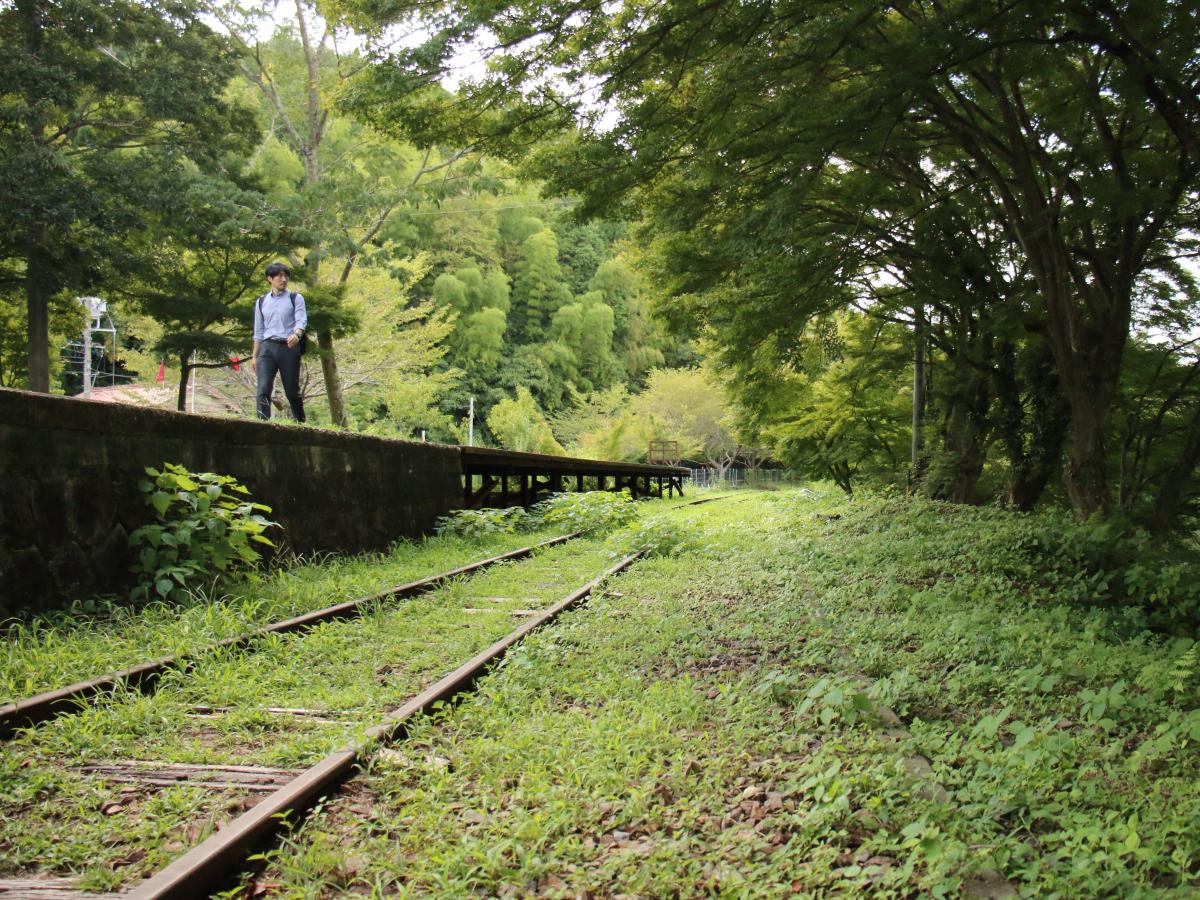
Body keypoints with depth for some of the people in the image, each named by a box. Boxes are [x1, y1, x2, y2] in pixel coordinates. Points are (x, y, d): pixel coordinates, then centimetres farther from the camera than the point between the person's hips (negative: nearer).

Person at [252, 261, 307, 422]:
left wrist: (296, 334, -30)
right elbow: (258, 331, 19)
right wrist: (254, 356, 16)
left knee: (292, 391, 4)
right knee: (263, 389, -14)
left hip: (289, 347, -2)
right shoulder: (261, 302, 15)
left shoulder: (296, 298, 6)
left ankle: (300, 423, 20)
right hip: (267, 348, 2)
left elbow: (302, 320, -8)